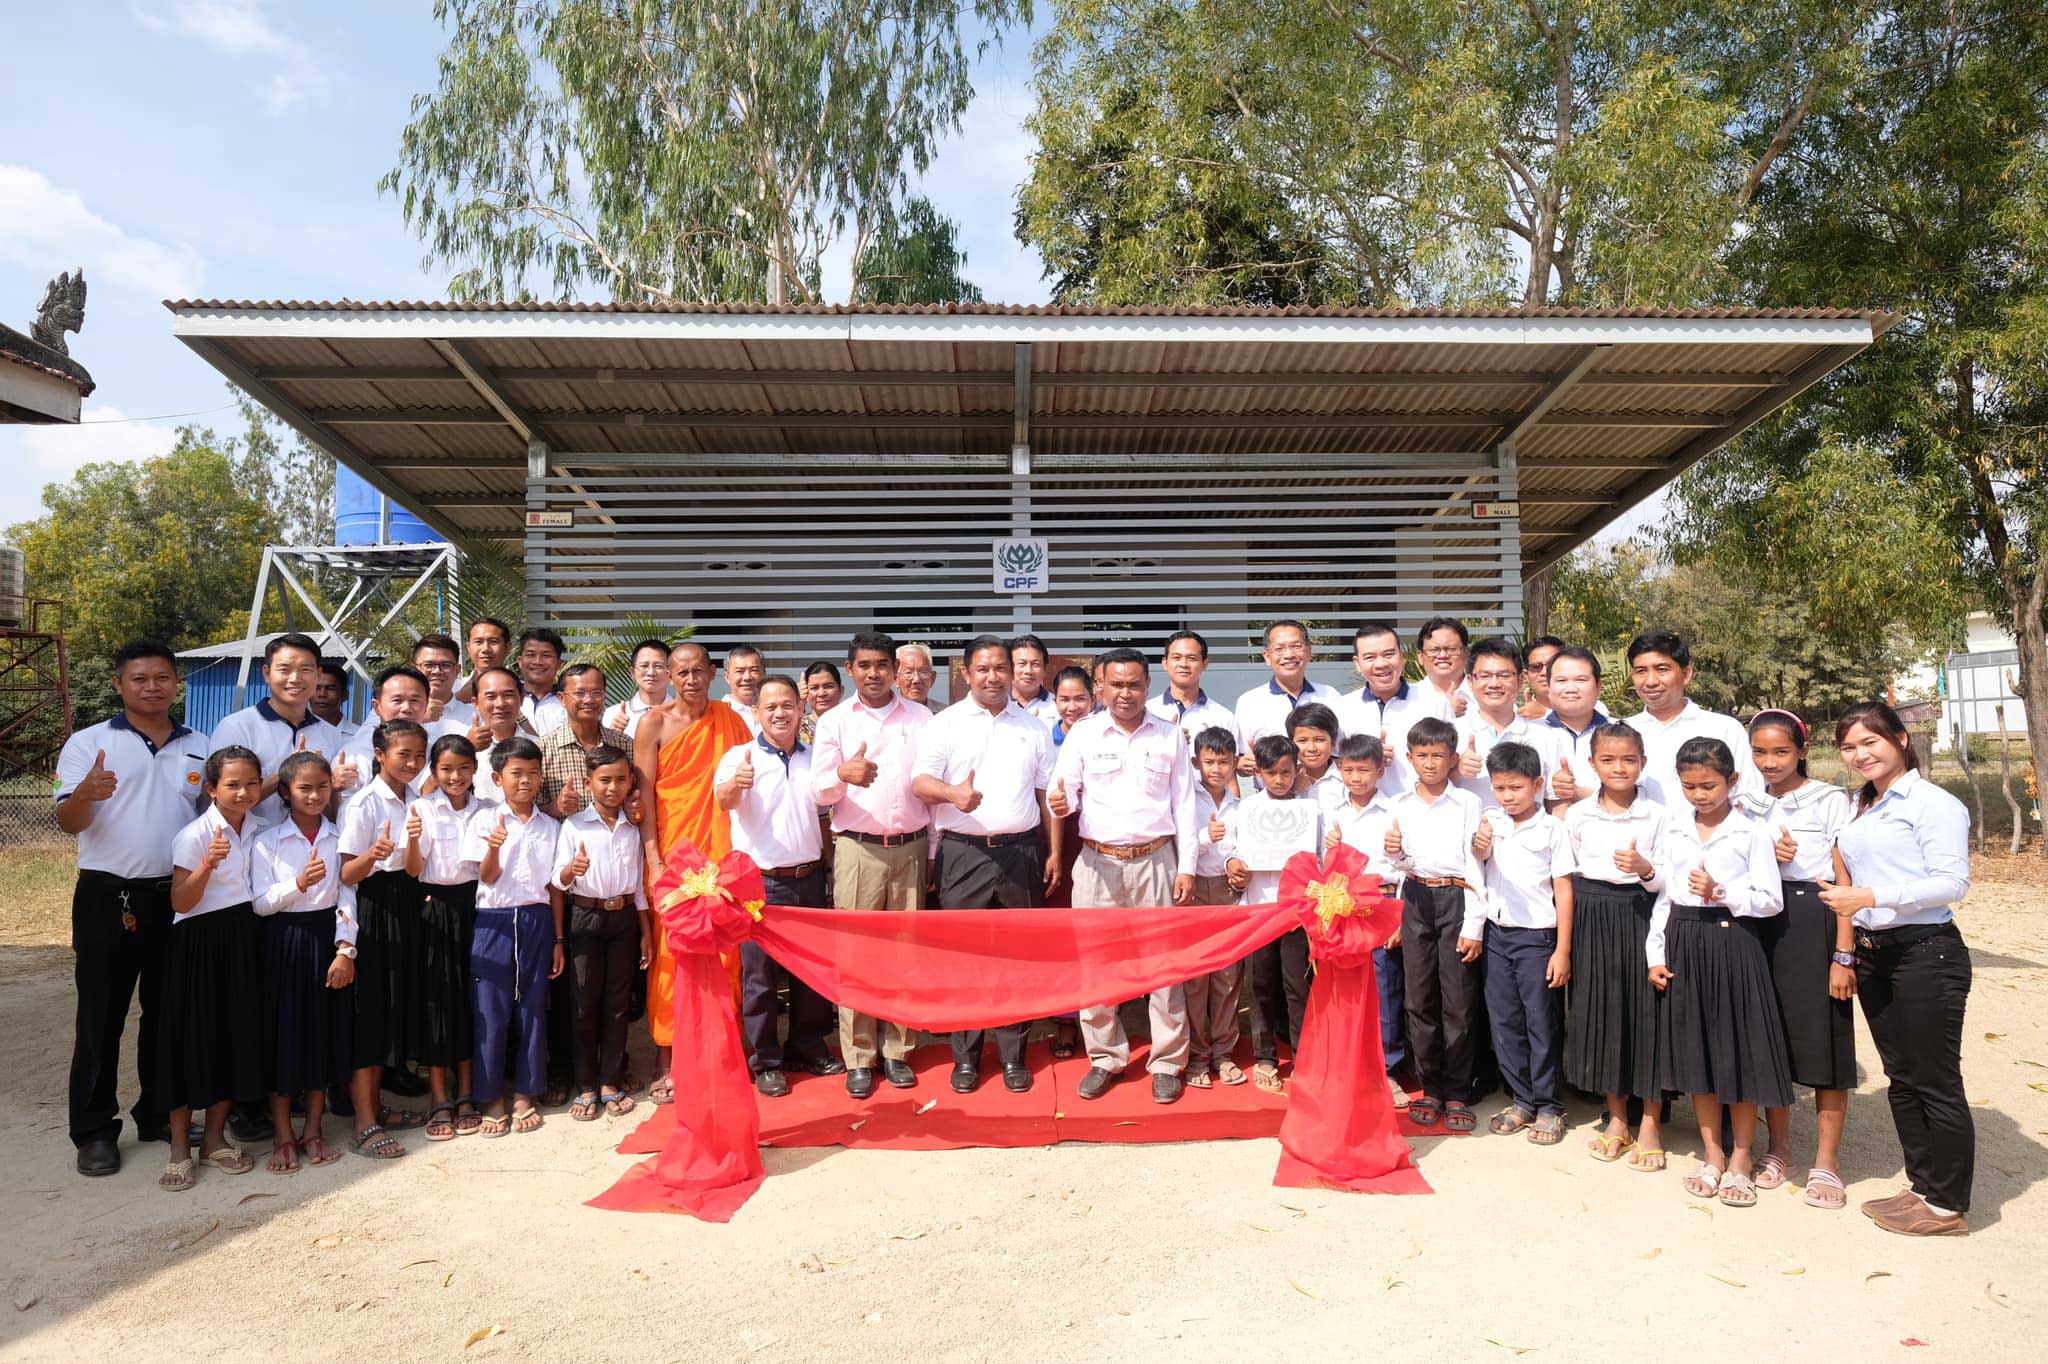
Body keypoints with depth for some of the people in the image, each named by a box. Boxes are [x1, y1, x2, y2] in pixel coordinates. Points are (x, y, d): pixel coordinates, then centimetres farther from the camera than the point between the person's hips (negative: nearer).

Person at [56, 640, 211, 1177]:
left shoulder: (199, 747, 10)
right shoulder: (89, 743, 0)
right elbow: (68, 822, -9)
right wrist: (85, 795, -31)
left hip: (178, 896, 3)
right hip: (109, 897, -3)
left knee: (169, 1013, 11)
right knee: (101, 1017, 2)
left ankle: (160, 1116, 24)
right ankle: (94, 1131, 12)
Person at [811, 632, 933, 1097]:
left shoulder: (920, 717, 7)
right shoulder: (834, 721, 4)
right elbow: (820, 792, -2)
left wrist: (933, 849, 7)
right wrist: (844, 774, -25)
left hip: (910, 848, 1)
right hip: (857, 849, -1)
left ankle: (896, 1050, 18)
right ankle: (858, 1058, 10)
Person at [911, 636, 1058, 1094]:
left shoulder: (1033, 726, 11)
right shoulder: (945, 723, 4)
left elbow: (1047, 793, 13)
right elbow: (919, 782, -5)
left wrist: (1054, 852, 7)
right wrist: (952, 793, -26)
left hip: (1020, 853, 2)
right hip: (963, 853, -2)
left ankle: (1013, 1055, 18)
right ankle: (965, 1056, 16)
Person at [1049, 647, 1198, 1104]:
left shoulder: (1170, 736, 6)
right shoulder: (1083, 734, 4)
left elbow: (1184, 805, 7)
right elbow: (1065, 790, 1)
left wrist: (1186, 868, 1)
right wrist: (1060, 802, -24)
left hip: (1156, 860, 0)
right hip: (1098, 861, 0)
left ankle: (1167, 1062, 15)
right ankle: (1106, 1057, 19)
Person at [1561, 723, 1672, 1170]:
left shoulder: (1657, 815, -2)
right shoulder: (1577, 816, 3)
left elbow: (1668, 880, -1)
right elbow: (1566, 876, 8)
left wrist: (1645, 869, -22)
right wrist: (1565, 940, 4)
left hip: (1641, 915, -2)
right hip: (1592, 919, 2)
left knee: (1645, 1011, 1)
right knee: (1600, 1011, 8)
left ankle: (1651, 1123, 15)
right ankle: (1616, 1116, 24)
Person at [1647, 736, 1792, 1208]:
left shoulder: (1751, 832, -5)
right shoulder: (1675, 833, 8)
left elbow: (1770, 901, -7)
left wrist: (1722, 893, -20)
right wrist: (1656, 954, 5)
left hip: (1732, 941, -4)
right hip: (1684, 943, 4)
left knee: (1740, 1048, 3)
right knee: (1695, 1047, 10)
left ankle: (1741, 1156, 19)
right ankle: (1712, 1151, 23)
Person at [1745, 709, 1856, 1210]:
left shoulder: (1830, 801, -4)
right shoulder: (1748, 805, 10)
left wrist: (1843, 956, -14)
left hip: (1816, 922, -4)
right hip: (1760, 926, 4)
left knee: (1822, 1036, -2)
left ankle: (1826, 1161, 10)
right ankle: (1778, 1147, 22)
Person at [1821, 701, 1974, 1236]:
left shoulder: (1934, 804, -10)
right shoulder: (1859, 809, 14)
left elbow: (1954, 882, -17)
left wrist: (1870, 898, -23)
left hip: (1926, 952, -8)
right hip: (1874, 953, 8)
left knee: (1935, 1081, -1)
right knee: (1901, 1076, 14)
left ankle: (1947, 1205, 10)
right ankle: (1921, 1185, 26)